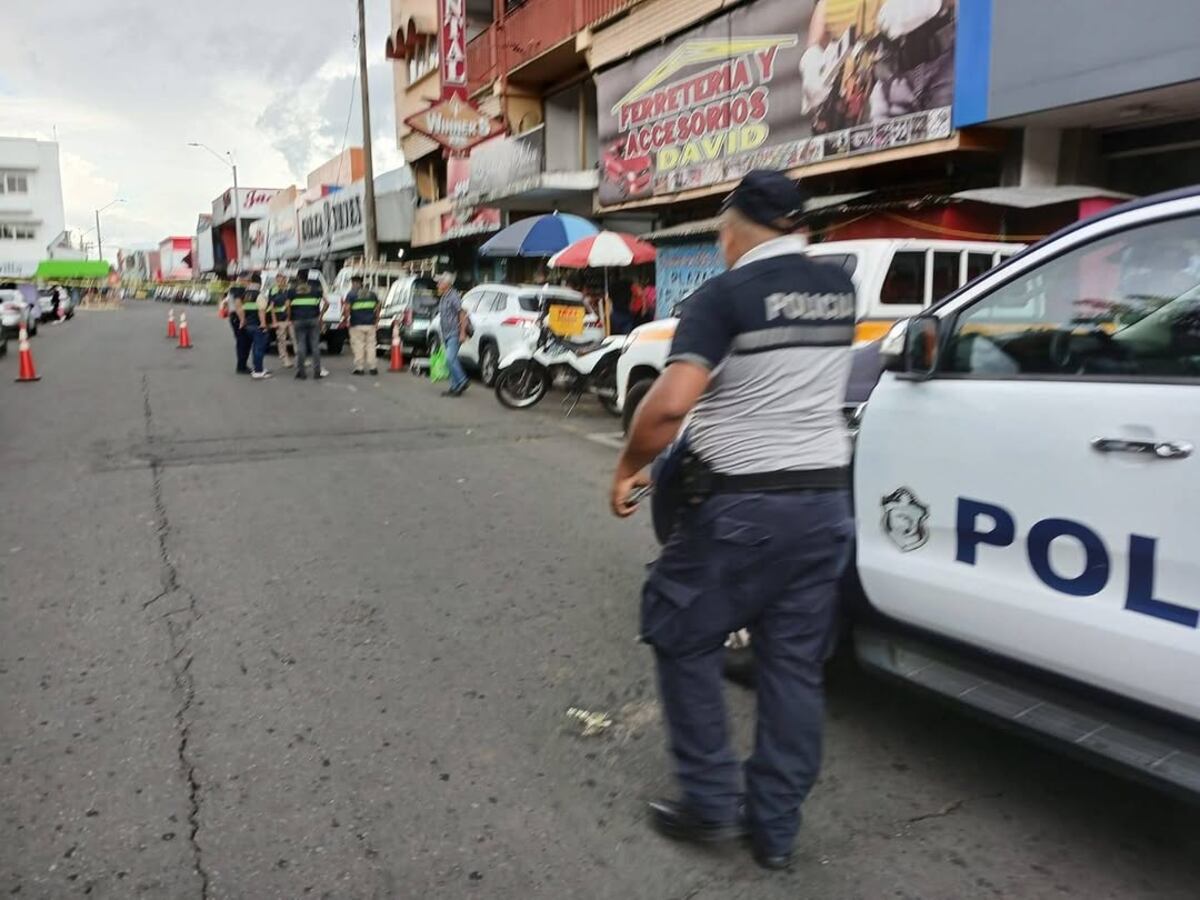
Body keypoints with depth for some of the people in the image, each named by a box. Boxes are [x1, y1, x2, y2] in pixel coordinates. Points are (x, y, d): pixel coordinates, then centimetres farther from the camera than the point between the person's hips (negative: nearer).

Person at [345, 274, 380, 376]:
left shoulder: (351, 295, -3)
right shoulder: (372, 294, 11)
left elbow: (347, 309, -12)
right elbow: (377, 308, 14)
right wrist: (376, 321, 21)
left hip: (357, 325, -4)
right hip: (370, 324, 4)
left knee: (358, 346, 1)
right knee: (371, 345, 8)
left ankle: (359, 368, 0)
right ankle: (372, 367, 7)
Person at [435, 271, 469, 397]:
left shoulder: (454, 296, -12)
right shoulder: (443, 298, 17)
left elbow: (462, 315, -16)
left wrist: (462, 333, -20)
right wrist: (443, 335, 21)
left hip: (454, 334, -9)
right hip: (446, 335, 9)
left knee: (450, 359, -18)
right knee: (451, 360, 8)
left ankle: (462, 381, -7)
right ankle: (455, 387, 11)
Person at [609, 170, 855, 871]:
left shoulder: (728, 293, -12)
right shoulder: (839, 289, 8)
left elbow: (671, 403, -23)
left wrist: (629, 467, -8)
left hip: (741, 502, -6)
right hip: (824, 500, 6)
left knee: (684, 640, 13)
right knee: (794, 664, 12)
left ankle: (711, 801, 18)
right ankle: (775, 827, 22)